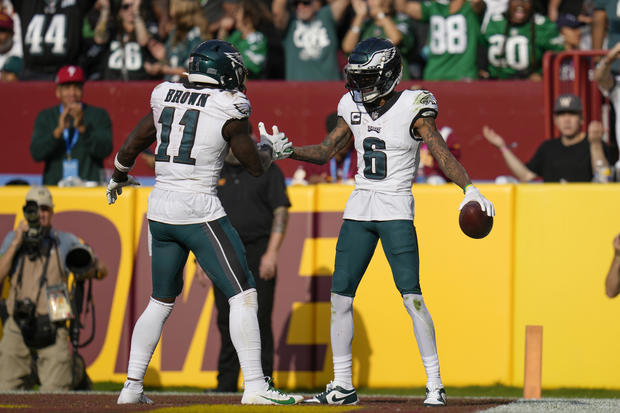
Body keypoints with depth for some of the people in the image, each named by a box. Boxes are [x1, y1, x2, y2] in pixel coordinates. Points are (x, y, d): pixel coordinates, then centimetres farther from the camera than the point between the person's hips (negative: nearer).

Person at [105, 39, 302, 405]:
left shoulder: (165, 101, 9)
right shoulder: (229, 110, -6)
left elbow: (129, 150, 19)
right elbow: (257, 166, 1)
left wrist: (119, 179, 39)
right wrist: (270, 148, 23)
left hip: (160, 210, 6)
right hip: (200, 211, -6)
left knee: (162, 300, 20)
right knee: (243, 295, -3)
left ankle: (132, 386, 19)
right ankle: (255, 386, -11)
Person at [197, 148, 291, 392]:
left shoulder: (268, 170, 2)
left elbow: (281, 211, -3)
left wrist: (271, 253, -13)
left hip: (257, 251, -4)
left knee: (259, 318, -7)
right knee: (226, 319, 3)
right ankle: (226, 382, 8)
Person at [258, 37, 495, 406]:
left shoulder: (413, 108, -9)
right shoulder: (354, 107, 8)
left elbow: (442, 154, -17)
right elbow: (326, 151, 16)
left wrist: (469, 189, -31)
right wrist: (288, 151, -1)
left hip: (396, 210, -6)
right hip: (359, 207, 6)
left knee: (412, 296, -13)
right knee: (340, 295, 3)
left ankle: (435, 384, -6)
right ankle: (343, 386, 11)